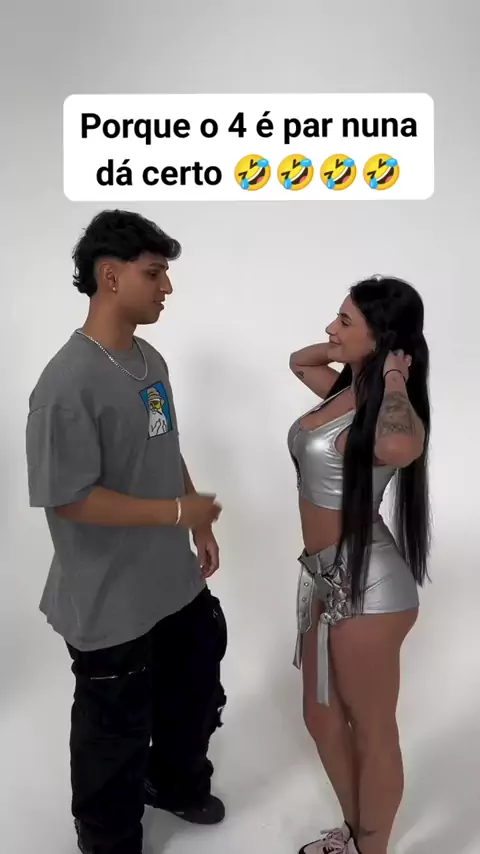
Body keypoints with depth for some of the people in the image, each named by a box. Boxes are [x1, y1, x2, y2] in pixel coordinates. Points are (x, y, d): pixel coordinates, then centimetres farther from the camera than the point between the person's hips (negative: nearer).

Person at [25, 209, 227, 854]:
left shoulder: (151, 360, 3)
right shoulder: (70, 382, -25)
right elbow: (68, 498, -25)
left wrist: (199, 528, 10)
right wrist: (177, 512, -20)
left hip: (177, 583, 8)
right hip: (111, 605, -8)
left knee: (194, 697, 28)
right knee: (115, 735, 16)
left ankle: (177, 783, 58)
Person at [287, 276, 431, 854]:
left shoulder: (384, 412, -20)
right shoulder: (346, 389, 5)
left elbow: (400, 448, -44)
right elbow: (298, 361, 25)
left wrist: (393, 380, -26)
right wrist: (345, 348, 6)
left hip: (367, 585, -9)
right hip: (326, 576, 9)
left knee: (372, 732, 13)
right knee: (322, 717, 24)